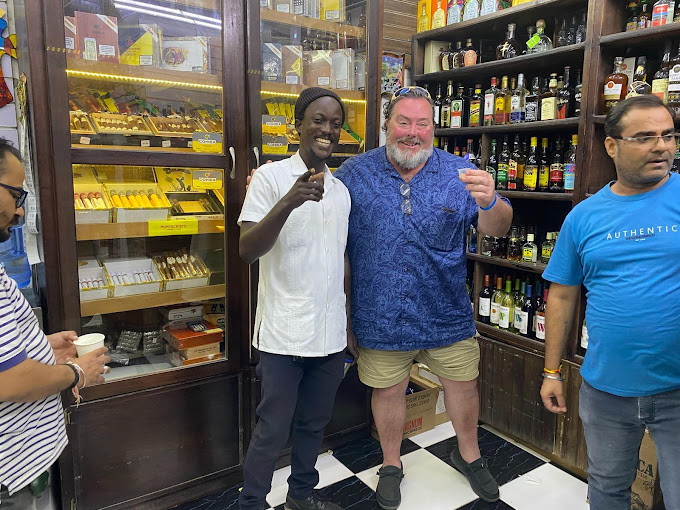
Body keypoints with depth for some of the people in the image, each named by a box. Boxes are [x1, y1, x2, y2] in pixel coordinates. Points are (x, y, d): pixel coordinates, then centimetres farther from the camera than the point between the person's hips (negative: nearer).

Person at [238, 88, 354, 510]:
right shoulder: (271, 177, -7)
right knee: (272, 431, 6)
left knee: (314, 424, 20)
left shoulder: (341, 189, 10)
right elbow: (248, 250, -17)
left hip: (331, 333, 6)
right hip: (285, 332, -5)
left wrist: (350, 320, 17)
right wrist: (288, 203, -31)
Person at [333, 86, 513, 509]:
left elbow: (497, 228, -11)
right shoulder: (355, 174, -5)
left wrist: (489, 202, -33)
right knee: (388, 391, 16)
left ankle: (469, 454, 47)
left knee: (464, 383, 17)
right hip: (381, 316, -1)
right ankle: (391, 464, 43)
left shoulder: (458, 173, -4)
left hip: (447, 314, 1)